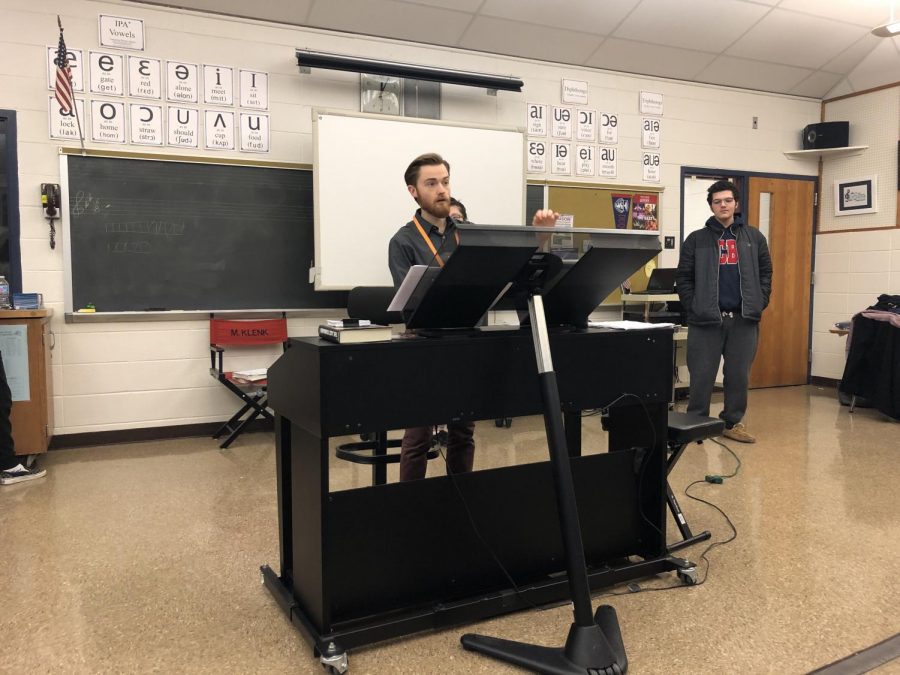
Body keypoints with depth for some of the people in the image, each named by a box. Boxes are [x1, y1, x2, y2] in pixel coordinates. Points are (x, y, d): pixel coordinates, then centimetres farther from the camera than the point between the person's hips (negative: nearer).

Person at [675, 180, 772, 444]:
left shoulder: (754, 237, 11)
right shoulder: (697, 239, 4)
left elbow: (766, 272, 11)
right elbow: (683, 277, 2)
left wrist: (759, 304, 1)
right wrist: (693, 307, -7)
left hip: (744, 319, 2)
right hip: (706, 319, -2)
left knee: (739, 375, 8)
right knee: (702, 376, 2)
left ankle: (733, 423, 22)